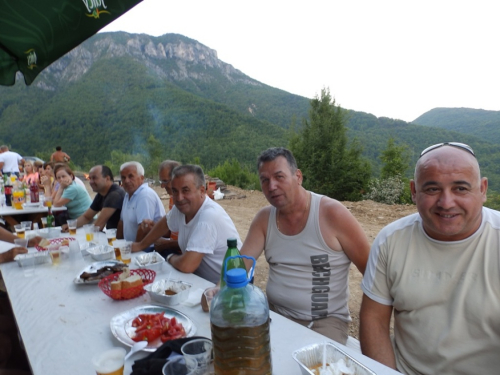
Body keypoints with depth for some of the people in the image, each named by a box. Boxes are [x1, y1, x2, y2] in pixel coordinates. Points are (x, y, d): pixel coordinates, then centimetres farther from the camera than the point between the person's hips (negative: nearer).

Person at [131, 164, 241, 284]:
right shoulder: (181, 207, -5)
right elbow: (164, 223, 19)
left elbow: (186, 265, -32)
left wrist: (171, 258, -10)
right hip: (203, 278, 7)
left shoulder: (209, 216, -30)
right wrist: (141, 245, 25)